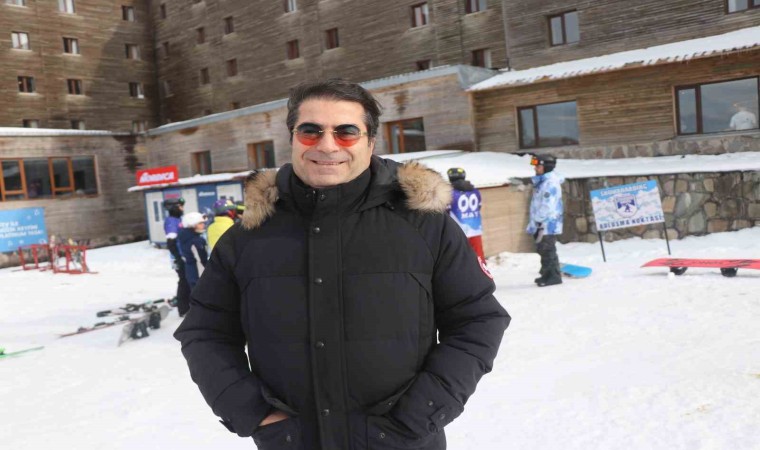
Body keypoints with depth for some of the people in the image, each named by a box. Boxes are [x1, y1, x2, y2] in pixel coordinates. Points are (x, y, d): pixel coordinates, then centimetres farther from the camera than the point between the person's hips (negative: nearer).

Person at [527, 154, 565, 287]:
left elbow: (547, 206, -23)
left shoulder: (550, 183, -17)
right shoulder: (541, 181, 14)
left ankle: (554, 276, 4)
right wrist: (534, 223, 19)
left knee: (548, 250, -5)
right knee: (543, 249, 16)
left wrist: (535, 222, -21)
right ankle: (547, 274, 26)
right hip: (542, 225, 10)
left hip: (548, 224, -10)